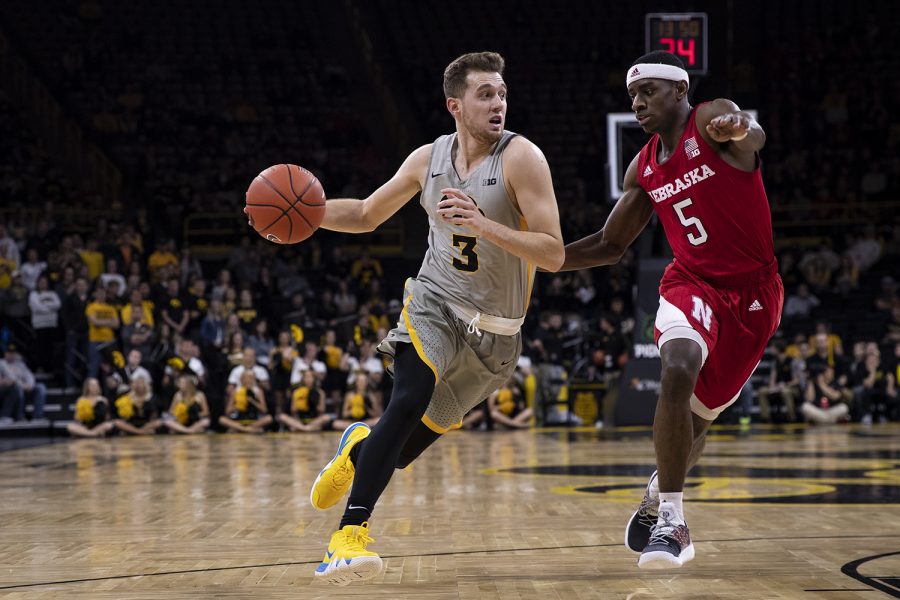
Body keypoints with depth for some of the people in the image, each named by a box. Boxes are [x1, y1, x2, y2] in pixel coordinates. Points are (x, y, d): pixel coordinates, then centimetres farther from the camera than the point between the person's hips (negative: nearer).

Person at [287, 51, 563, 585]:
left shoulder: (521, 158, -17)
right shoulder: (429, 159, -3)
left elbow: (554, 255, -22)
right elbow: (368, 214, 14)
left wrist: (483, 225, -35)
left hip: (495, 333, -1)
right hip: (435, 304, 1)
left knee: (406, 447, 9)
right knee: (410, 400, -29)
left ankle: (359, 447, 46)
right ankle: (351, 535, -29)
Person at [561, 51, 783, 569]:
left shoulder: (710, 120, -11)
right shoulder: (644, 169, 6)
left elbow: (752, 134, -36)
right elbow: (611, 245, 16)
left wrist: (739, 128, -62)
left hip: (753, 293, -3)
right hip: (692, 283, 3)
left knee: (697, 418, 7)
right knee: (679, 370, -29)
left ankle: (657, 497, 38)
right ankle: (671, 520, -25)